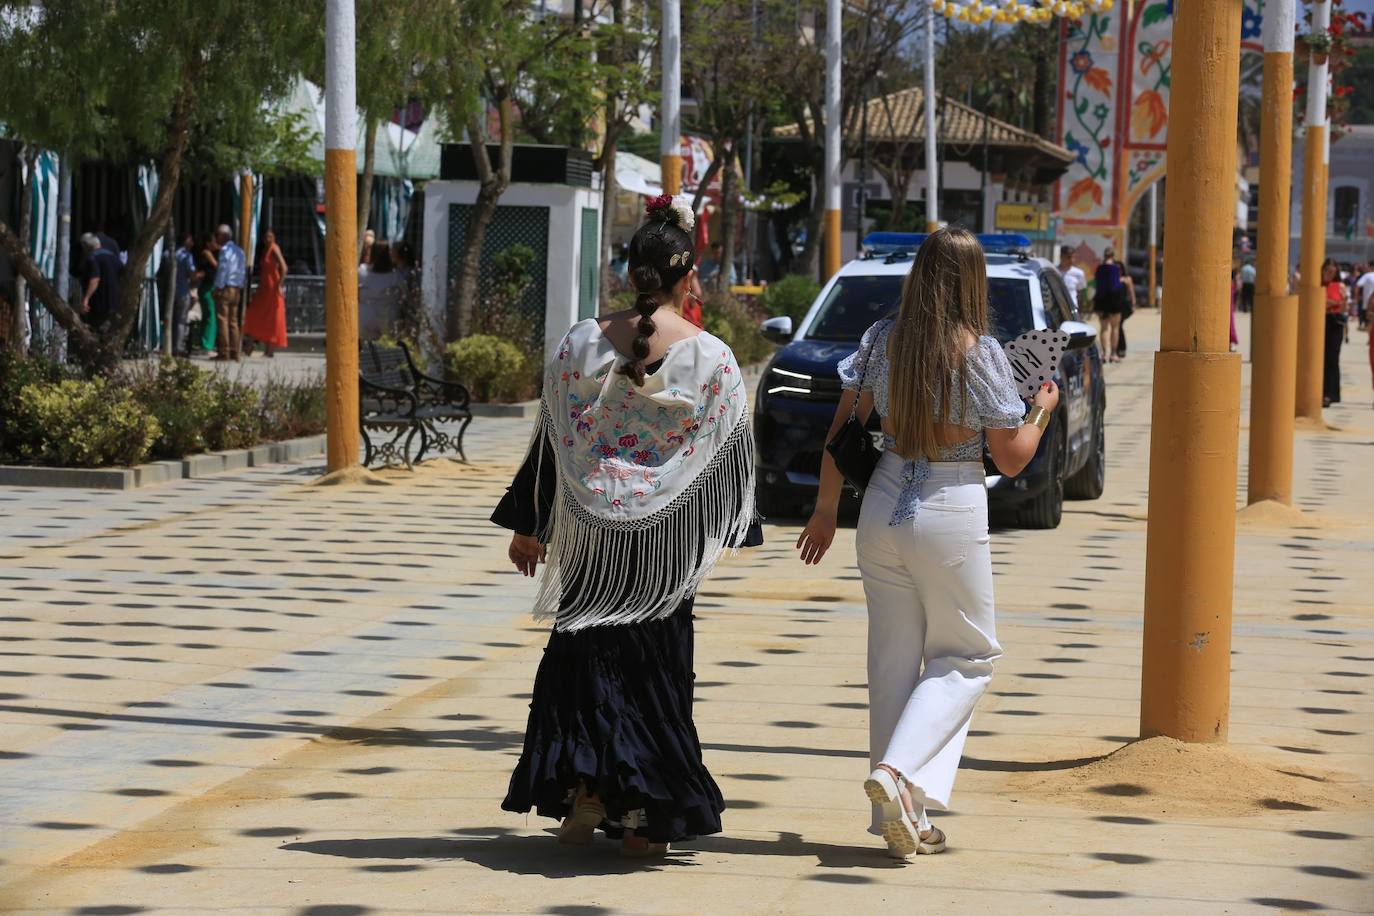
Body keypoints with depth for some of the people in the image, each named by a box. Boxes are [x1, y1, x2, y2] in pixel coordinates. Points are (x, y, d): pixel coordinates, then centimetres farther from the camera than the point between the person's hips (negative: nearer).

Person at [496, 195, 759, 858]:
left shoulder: (581, 343, -5)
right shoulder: (711, 357, -8)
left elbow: (552, 440, 1)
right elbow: (729, 453, -2)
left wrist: (530, 527, 10)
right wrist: (726, 531, 12)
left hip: (590, 532, 1)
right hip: (668, 537, -1)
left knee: (584, 657, 14)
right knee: (655, 667, 8)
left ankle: (582, 787, 1)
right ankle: (643, 815, 8)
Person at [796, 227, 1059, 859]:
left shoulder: (881, 341, -1)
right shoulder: (979, 352, -12)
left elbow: (840, 433, 3)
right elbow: (1011, 459, -6)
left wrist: (826, 510, 14)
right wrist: (1043, 410, 12)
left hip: (883, 510, 4)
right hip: (952, 514, -4)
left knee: (894, 659, 12)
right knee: (968, 655, 13)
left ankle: (901, 818, 15)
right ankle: (897, 771, -9)